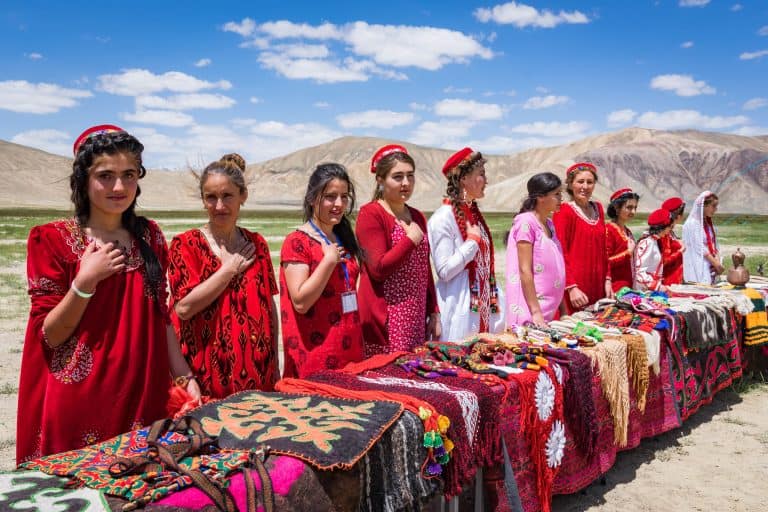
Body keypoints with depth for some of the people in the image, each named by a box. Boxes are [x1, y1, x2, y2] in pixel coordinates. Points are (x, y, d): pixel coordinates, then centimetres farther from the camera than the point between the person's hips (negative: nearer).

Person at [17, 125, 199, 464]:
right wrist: (85, 282, -20)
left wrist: (184, 376, 6)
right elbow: (49, 335, -7)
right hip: (78, 402, -3)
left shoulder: (149, 236, 5)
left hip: (143, 395, 4)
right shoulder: (53, 240, -7)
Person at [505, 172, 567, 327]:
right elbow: (525, 271, -15)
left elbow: (555, 271, 16)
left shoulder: (549, 224, 14)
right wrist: (536, 312, -19)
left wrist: (563, 312, 14)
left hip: (550, 312, 8)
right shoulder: (526, 222, -11)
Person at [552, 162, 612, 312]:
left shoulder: (598, 209, 13)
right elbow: (560, 253, -12)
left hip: (596, 285, 6)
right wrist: (571, 287, -18)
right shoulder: (564, 211, -8)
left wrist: (607, 280, 13)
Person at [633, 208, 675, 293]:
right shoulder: (647, 243, -13)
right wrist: (660, 287, -24)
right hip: (644, 291, -8)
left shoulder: (655, 242, 13)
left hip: (654, 291, 8)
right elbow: (640, 273, -20)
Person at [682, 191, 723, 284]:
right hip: (698, 269, -7)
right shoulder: (693, 223, -11)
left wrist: (718, 262, -4)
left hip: (710, 268, 7)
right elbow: (700, 248, -15)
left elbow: (715, 245, 12)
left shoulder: (709, 223, 14)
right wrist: (717, 264, -12)